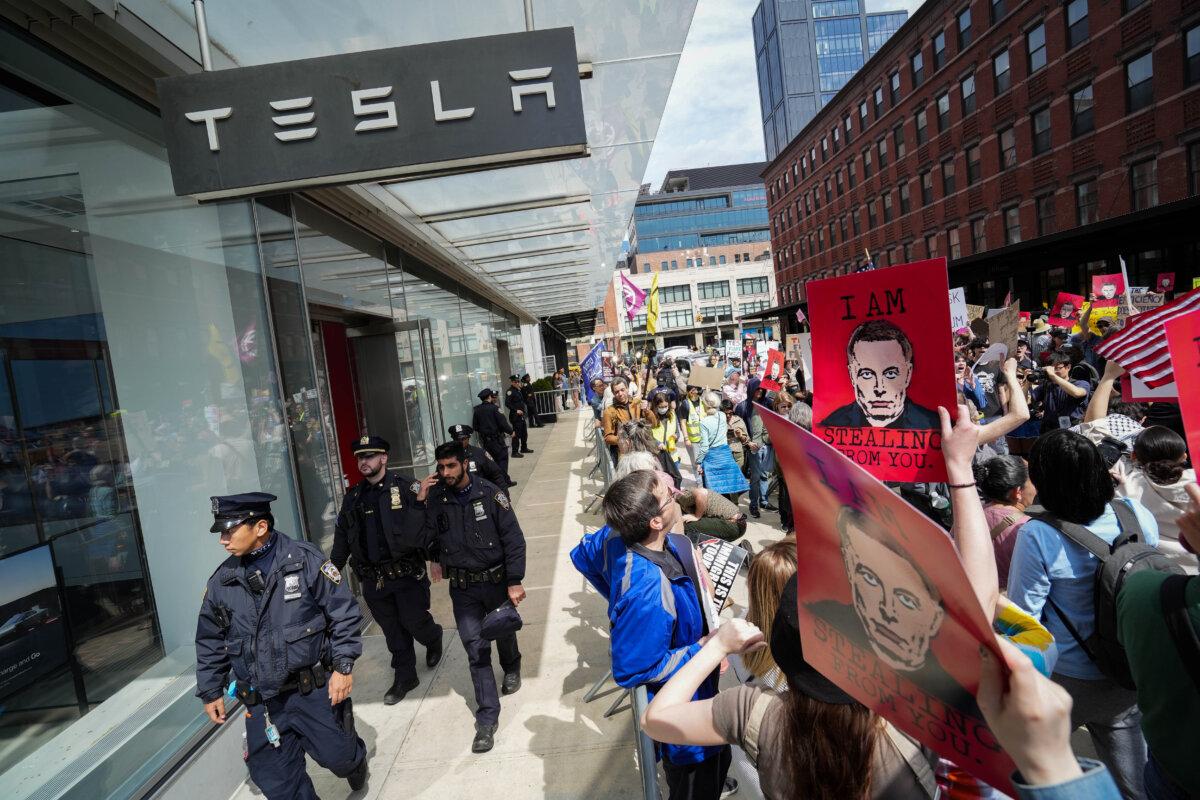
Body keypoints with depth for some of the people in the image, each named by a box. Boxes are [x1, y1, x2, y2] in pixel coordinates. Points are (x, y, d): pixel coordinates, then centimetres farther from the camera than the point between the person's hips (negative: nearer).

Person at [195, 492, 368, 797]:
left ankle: (355, 759, 43)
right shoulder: (222, 580, 0)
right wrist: (210, 691, 16)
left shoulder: (305, 560, -13)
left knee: (338, 756, 7)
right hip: (262, 702, 4)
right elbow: (210, 641, 14)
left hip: (315, 689, -3)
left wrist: (343, 666, -13)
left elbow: (344, 614, -9)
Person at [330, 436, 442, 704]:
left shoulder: (406, 486, -9)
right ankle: (405, 677, 30)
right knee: (392, 631, 13)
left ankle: (433, 639, 37)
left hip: (407, 573, -4)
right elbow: (342, 537, 16)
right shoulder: (353, 497, 8)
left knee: (414, 621, 2)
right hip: (373, 579, 5)